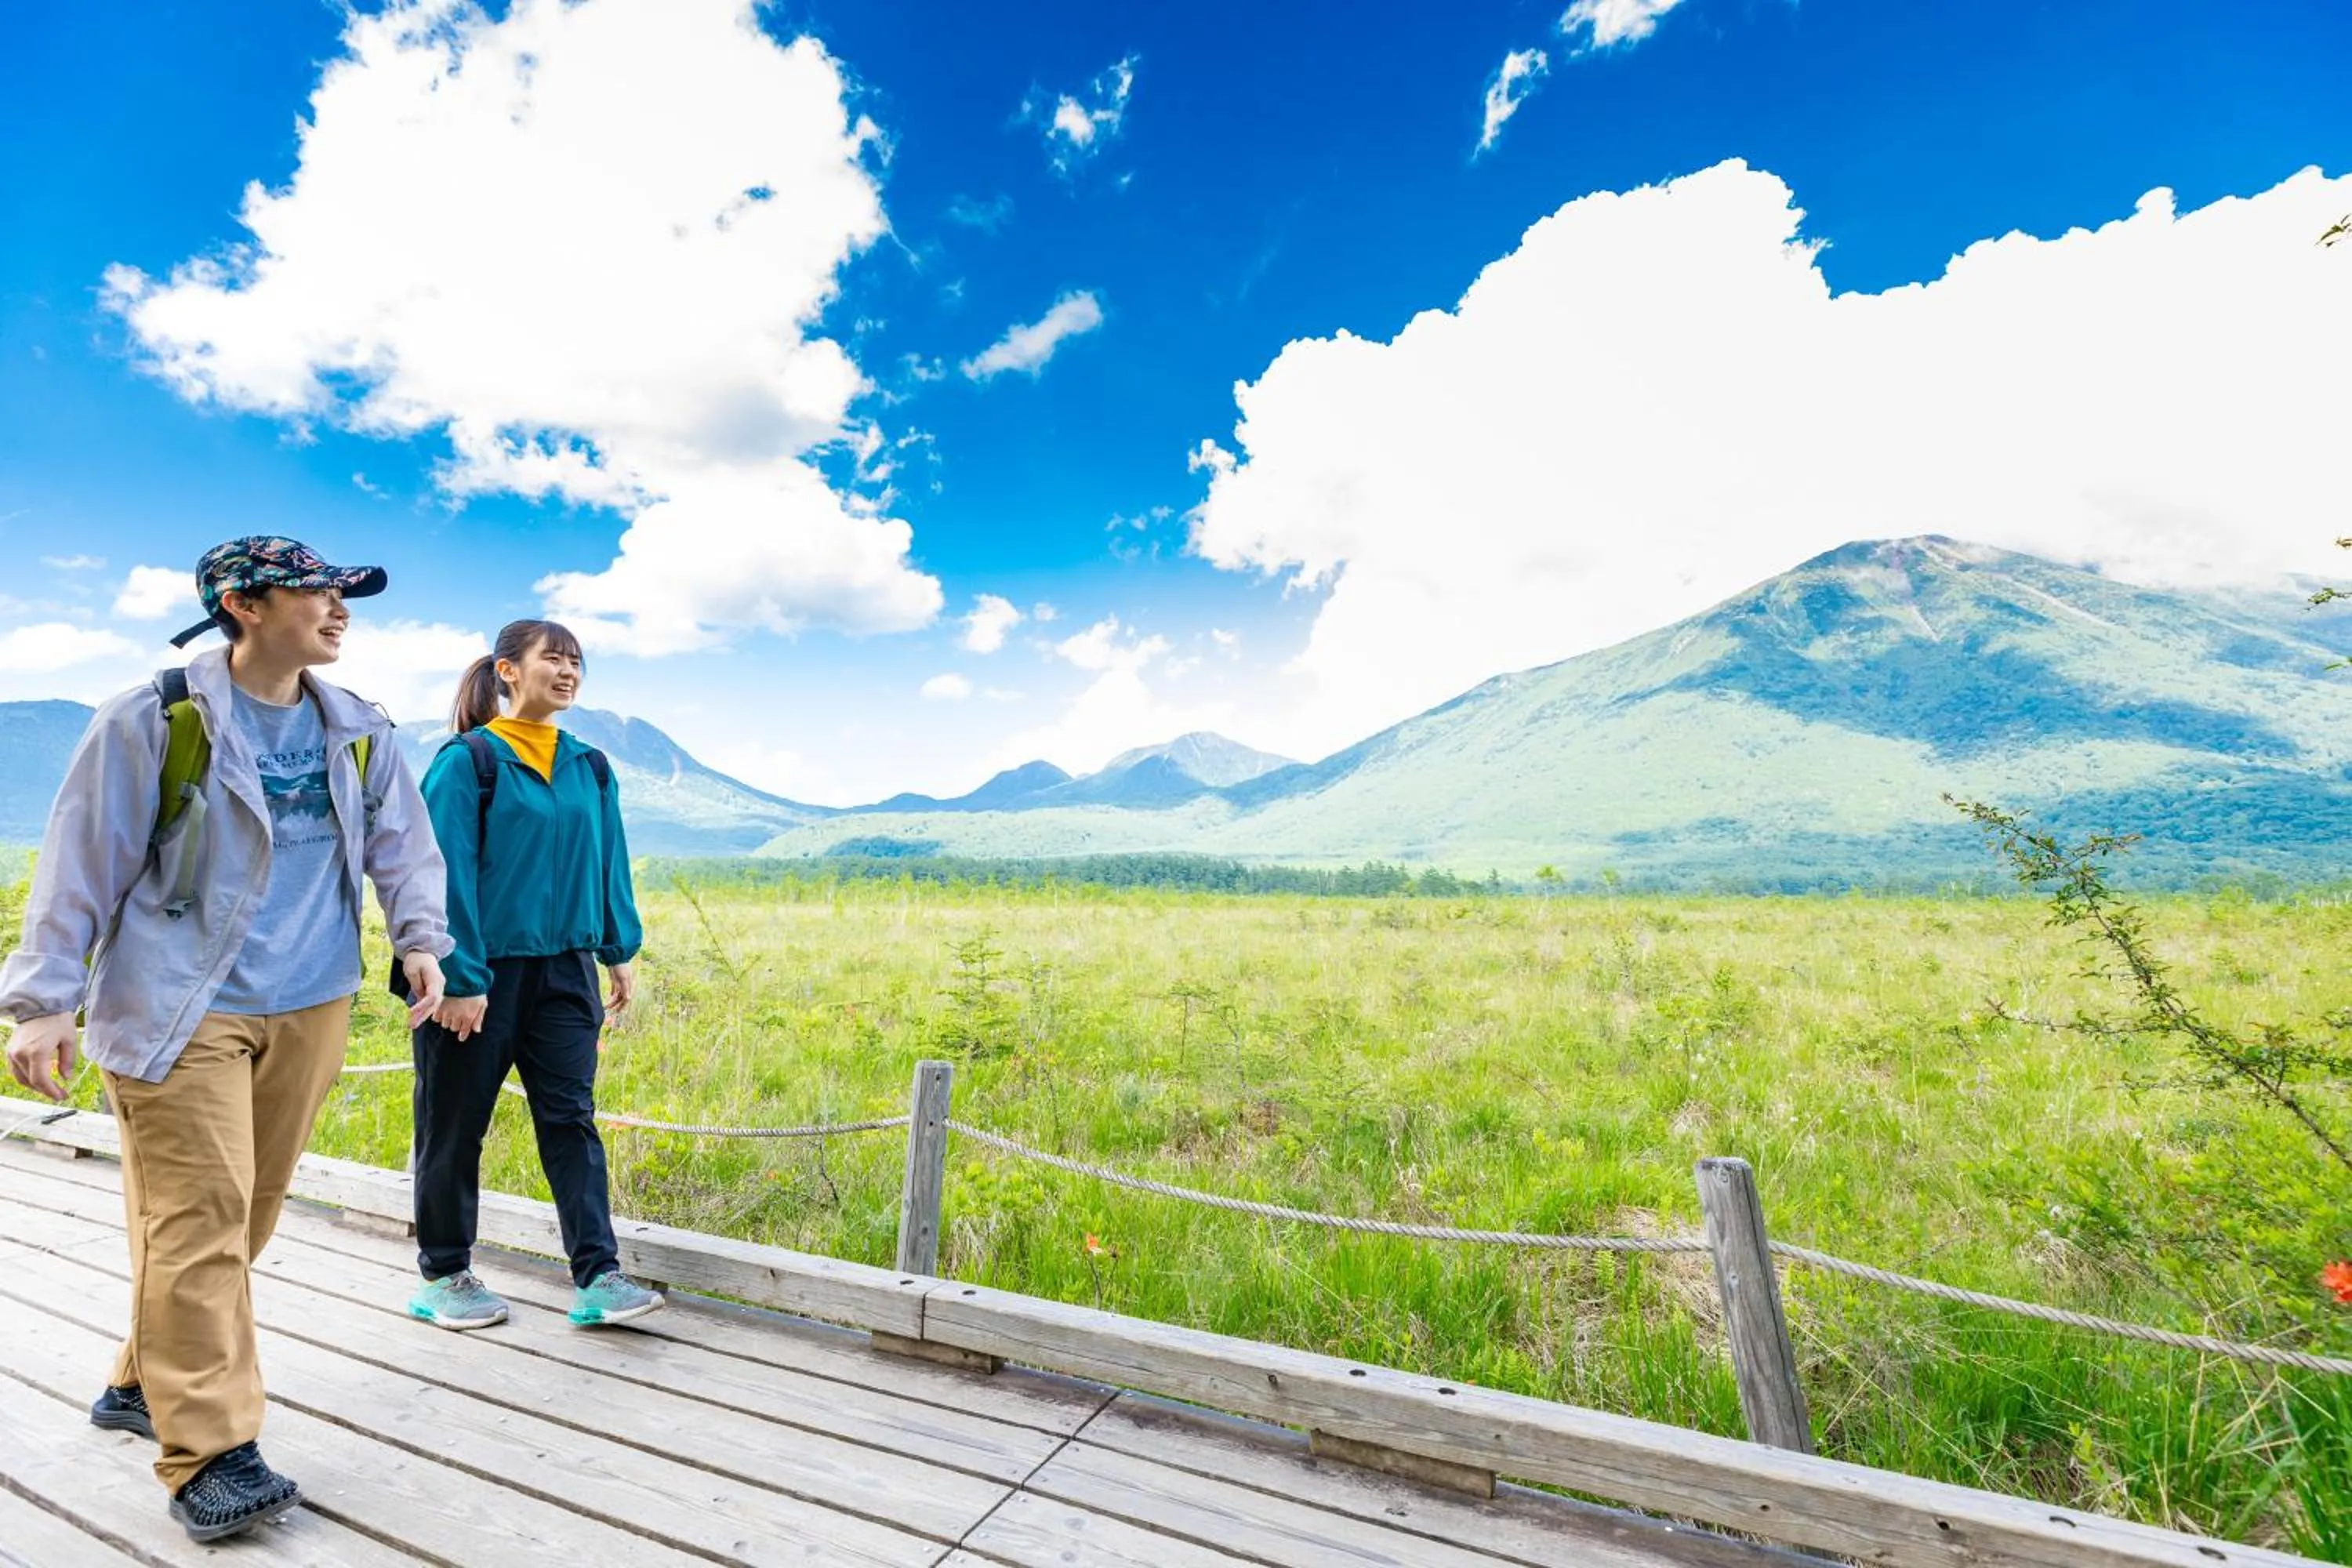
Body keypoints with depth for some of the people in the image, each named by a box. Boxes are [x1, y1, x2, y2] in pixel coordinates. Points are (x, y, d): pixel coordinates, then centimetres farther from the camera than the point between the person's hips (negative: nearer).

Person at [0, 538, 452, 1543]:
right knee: (199, 1219, -5)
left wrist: (421, 938, 0)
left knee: (246, 1216, 13)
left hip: (309, 1010, 5)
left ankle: (145, 1382, 35)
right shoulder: (153, 721, -6)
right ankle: (209, 1452, 3)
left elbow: (402, 843, 13)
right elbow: (82, 862, -3)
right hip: (179, 1010, -5)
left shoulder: (359, 733, 8)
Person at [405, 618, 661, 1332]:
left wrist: (620, 953, 9)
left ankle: (597, 1277, 7)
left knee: (571, 1120, 4)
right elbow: (447, 872, -13)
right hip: (480, 974, -4)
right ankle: (443, 1275, 29)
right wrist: (458, 979, -16)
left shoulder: (590, 768, 8)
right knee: (454, 1130, 11)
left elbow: (608, 863, 11)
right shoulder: (468, 759, -8)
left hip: (563, 972, 5)